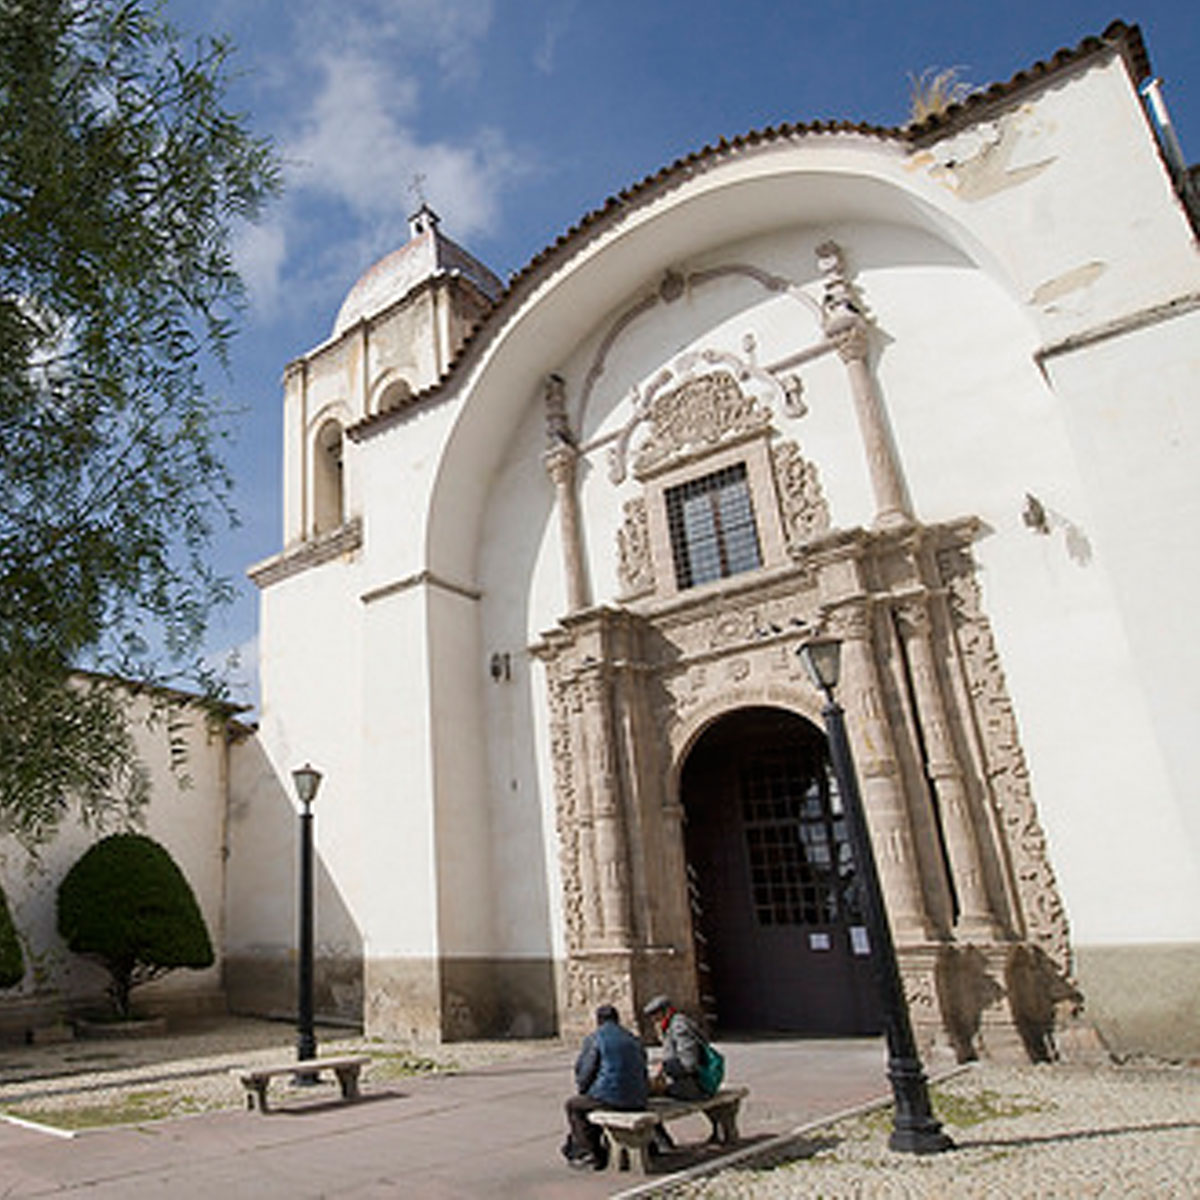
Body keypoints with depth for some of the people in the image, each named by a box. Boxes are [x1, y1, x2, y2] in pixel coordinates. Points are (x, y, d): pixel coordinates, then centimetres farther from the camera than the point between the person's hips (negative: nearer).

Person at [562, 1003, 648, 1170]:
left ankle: (590, 1151, 16)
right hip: (637, 1102, 7)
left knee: (573, 1105, 20)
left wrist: (581, 1088, 17)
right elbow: (644, 1073, 20)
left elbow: (583, 1070, -2)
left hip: (611, 1097, -6)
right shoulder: (634, 1039, 16)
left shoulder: (594, 1038, -1)